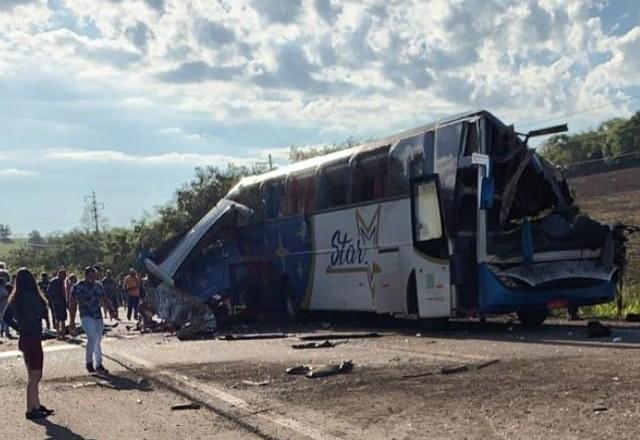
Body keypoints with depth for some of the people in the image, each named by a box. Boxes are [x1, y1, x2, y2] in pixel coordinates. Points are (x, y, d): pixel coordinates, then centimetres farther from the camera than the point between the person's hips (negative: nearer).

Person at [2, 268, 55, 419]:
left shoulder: (15, 298, 5)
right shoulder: (31, 296, -19)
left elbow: (6, 317, 10)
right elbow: (42, 312, -17)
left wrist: (19, 328, 11)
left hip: (24, 339, 9)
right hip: (33, 339, -8)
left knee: (33, 375, 18)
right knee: (34, 376, 0)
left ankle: (36, 406, 26)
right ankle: (31, 410, 4)